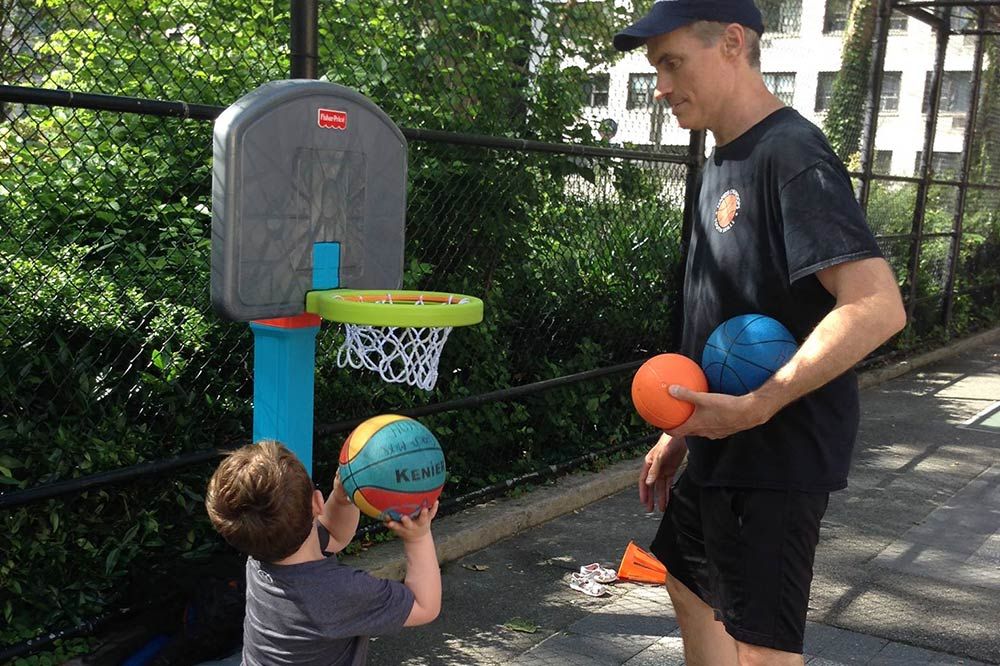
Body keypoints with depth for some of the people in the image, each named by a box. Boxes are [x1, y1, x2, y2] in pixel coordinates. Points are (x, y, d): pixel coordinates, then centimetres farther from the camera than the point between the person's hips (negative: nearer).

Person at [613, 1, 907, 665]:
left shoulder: (791, 155, -18)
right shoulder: (726, 161, 11)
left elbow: (878, 306, -27)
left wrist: (756, 406, -27)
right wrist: (683, 431, 16)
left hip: (775, 455, -10)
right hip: (720, 447, 10)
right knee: (694, 590, 22)